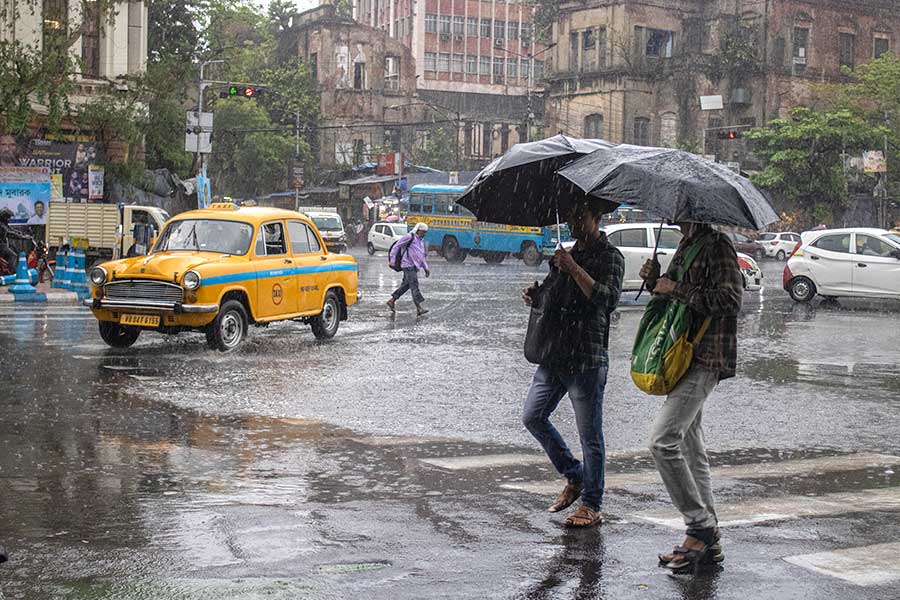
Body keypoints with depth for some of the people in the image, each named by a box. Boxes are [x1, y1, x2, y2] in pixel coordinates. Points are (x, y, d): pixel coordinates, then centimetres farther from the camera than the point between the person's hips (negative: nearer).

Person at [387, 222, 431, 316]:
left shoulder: (421, 240, 17)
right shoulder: (409, 237, -8)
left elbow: (422, 256, 24)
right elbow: (396, 246, -6)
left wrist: (426, 268, 17)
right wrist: (392, 260, -11)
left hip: (414, 266, 9)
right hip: (408, 265, -9)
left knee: (405, 285, 14)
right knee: (414, 286, -14)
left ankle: (392, 301, 26)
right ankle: (419, 309, -18)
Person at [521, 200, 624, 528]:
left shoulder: (610, 256, -6)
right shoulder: (567, 254, 17)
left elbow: (608, 298, -23)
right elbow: (551, 298, 25)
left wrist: (574, 269, -23)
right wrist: (535, 294, 2)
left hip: (587, 359, -8)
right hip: (554, 354, 8)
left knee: (590, 435, -1)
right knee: (533, 417, 10)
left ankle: (591, 506, 8)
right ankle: (574, 476, 25)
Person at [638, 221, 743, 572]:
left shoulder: (716, 245, -11)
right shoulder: (686, 246, 18)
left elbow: (731, 299, -22)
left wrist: (676, 289, -17)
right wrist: (655, 281, 7)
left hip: (705, 358, -10)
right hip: (685, 356, 10)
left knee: (663, 441, -18)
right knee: (690, 446, 11)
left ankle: (700, 526, -9)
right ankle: (708, 541, 16)